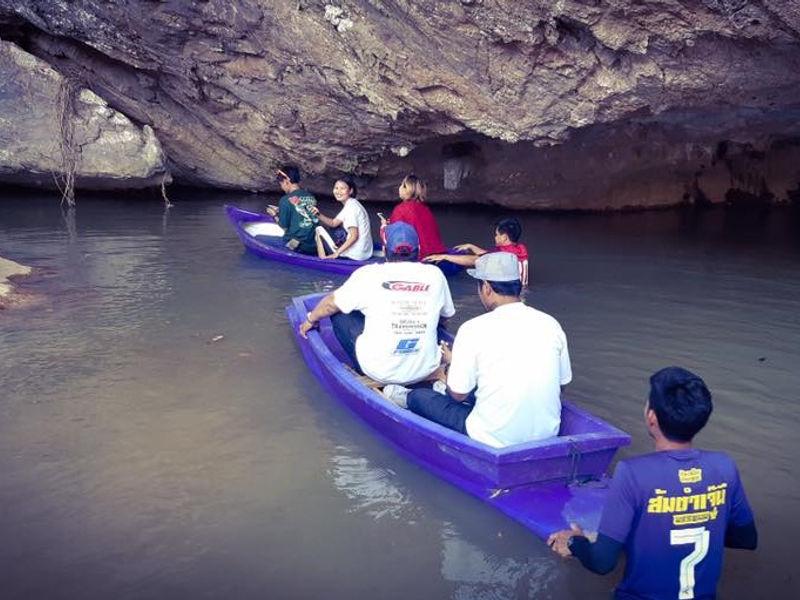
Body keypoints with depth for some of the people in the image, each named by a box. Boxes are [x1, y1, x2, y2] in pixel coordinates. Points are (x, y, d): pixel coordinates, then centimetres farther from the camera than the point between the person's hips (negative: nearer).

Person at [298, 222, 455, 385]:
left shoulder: (369, 274, -6)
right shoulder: (435, 274, 0)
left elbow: (331, 303, 6)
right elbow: (446, 315, 16)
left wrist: (311, 319, 27)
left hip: (380, 372, -3)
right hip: (426, 370, 3)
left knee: (338, 311, 13)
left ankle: (363, 370, 13)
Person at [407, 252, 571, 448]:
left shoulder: (474, 329, -15)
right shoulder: (551, 324, -2)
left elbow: (458, 394, -6)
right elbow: (562, 384, 9)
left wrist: (452, 362, 14)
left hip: (496, 442, -5)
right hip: (548, 434, 6)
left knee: (416, 397, 10)